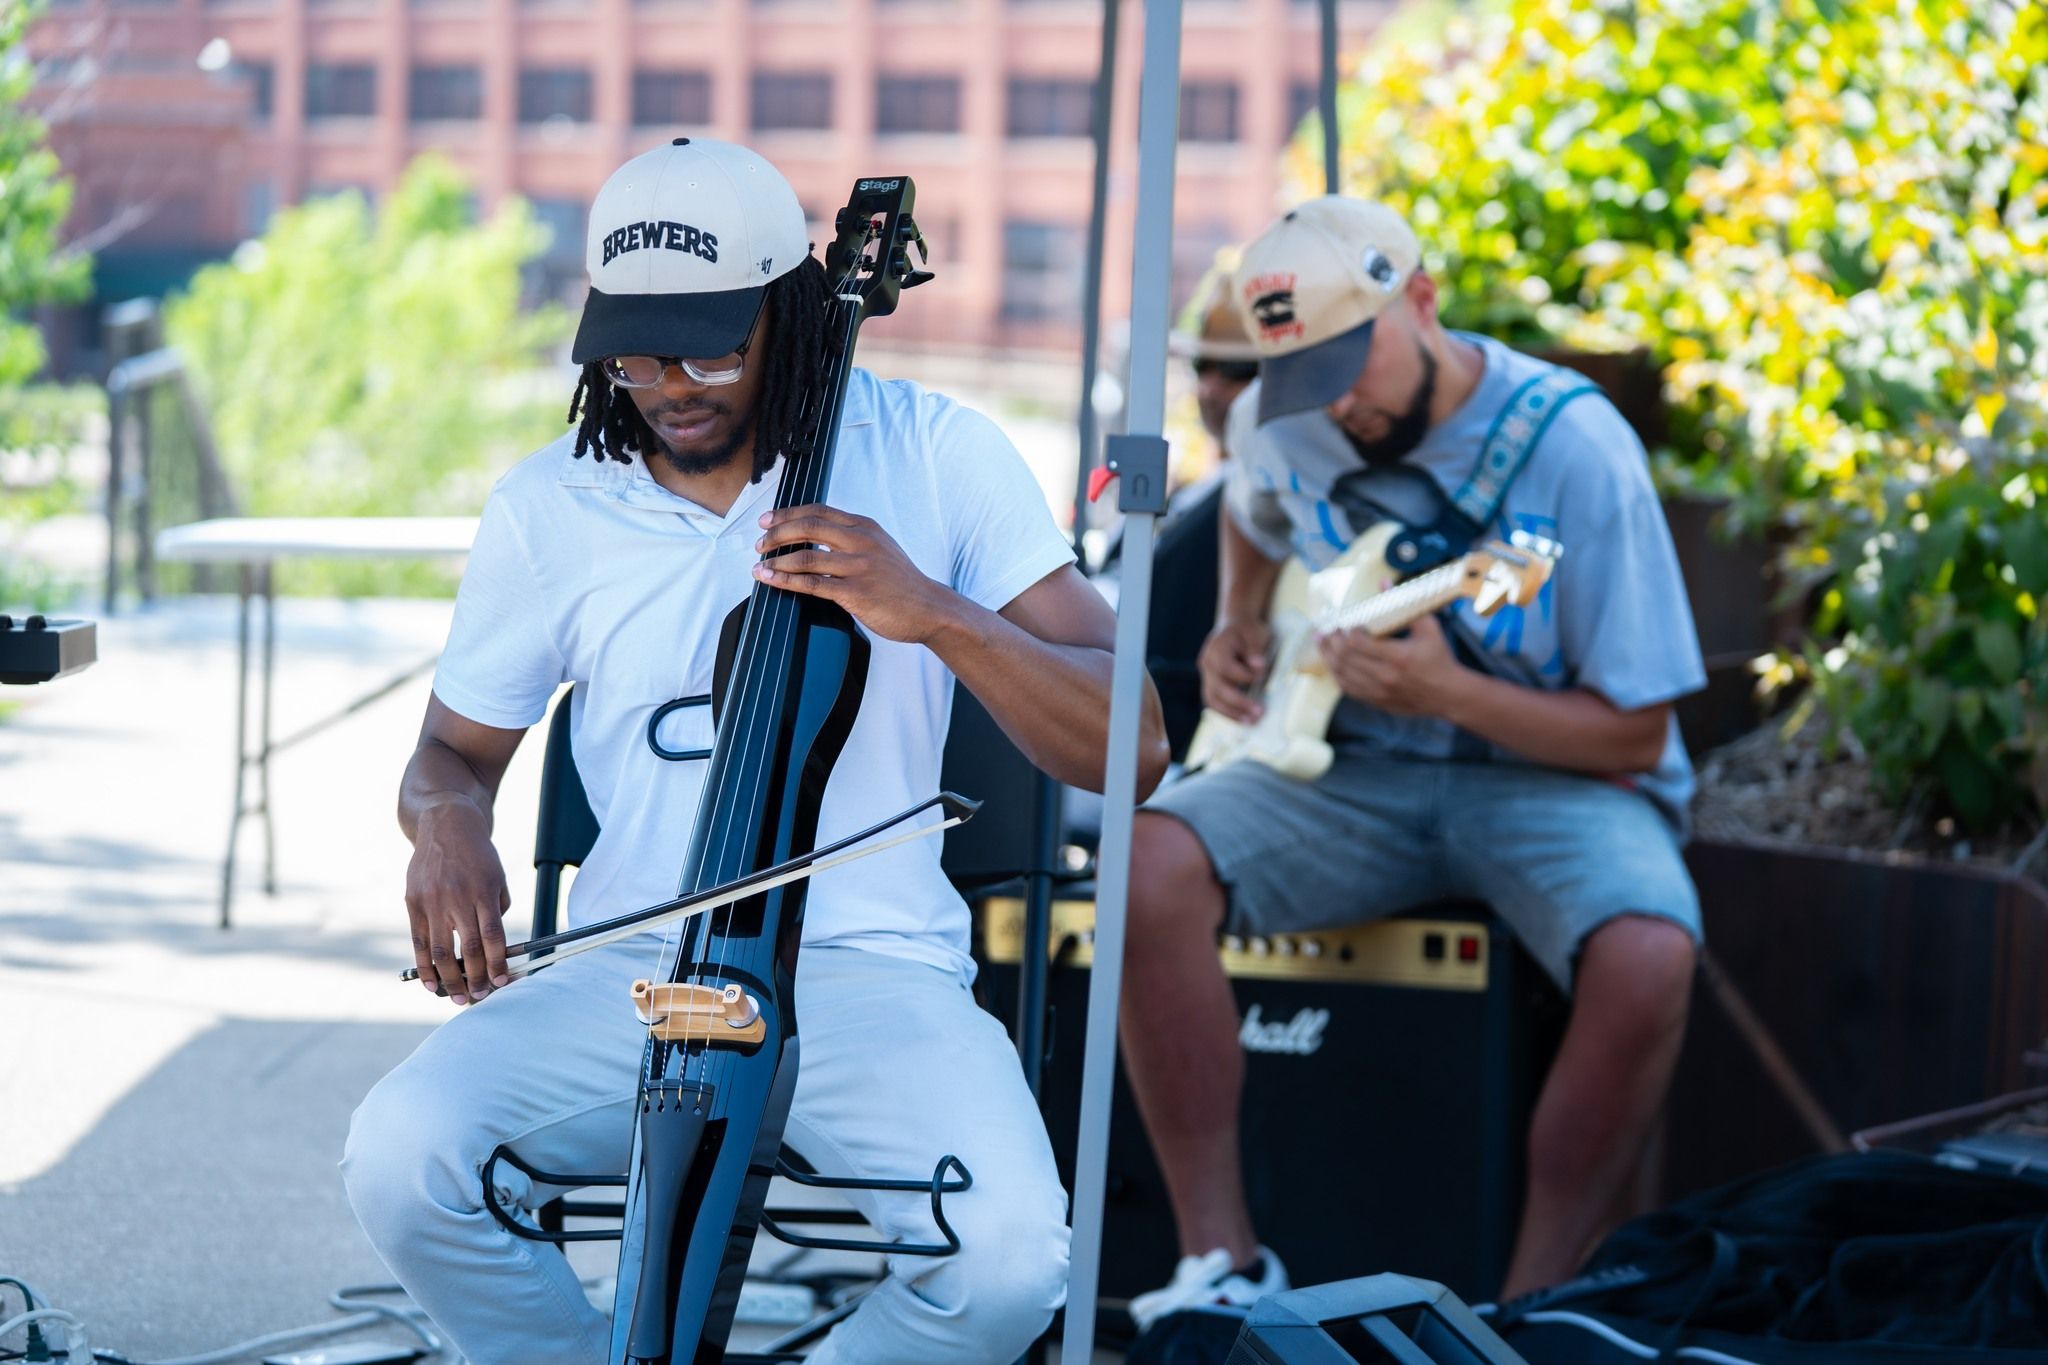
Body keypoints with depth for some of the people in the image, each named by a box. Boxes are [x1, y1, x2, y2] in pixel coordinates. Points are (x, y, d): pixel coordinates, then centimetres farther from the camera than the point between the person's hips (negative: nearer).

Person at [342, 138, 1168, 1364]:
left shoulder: (934, 455, 0)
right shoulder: (548, 511, 4)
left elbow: (1127, 744, -2)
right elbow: (455, 750, 19)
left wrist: (936, 613, -18)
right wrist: (447, 824, -7)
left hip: (871, 973, -1)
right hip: (627, 973, 1)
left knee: (1007, 1257, -30)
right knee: (405, 1160, -28)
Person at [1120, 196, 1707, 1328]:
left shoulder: (1575, 450, -18)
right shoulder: (1274, 421, -3)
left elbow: (1632, 736, -14)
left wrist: (1446, 692, -27)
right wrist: (1237, 625, 5)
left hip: (1551, 772, -4)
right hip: (1360, 766, 4)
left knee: (1646, 961, -36)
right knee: (1151, 864, -25)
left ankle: (1533, 1306, -18)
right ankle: (1223, 1264, -16)